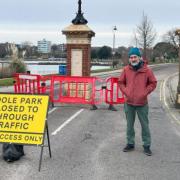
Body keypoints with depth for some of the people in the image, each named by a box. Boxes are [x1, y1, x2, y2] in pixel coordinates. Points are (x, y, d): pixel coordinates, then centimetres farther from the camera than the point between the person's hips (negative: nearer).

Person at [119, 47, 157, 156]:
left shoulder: (147, 70, -6)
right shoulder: (126, 70, 0)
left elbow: (153, 83, 0)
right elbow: (121, 82, 9)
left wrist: (145, 93, -9)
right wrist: (126, 92, -4)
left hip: (142, 103, -2)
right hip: (129, 103, 2)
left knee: (145, 125, 6)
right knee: (129, 125, 13)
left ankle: (147, 146, 17)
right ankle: (130, 144, 27)